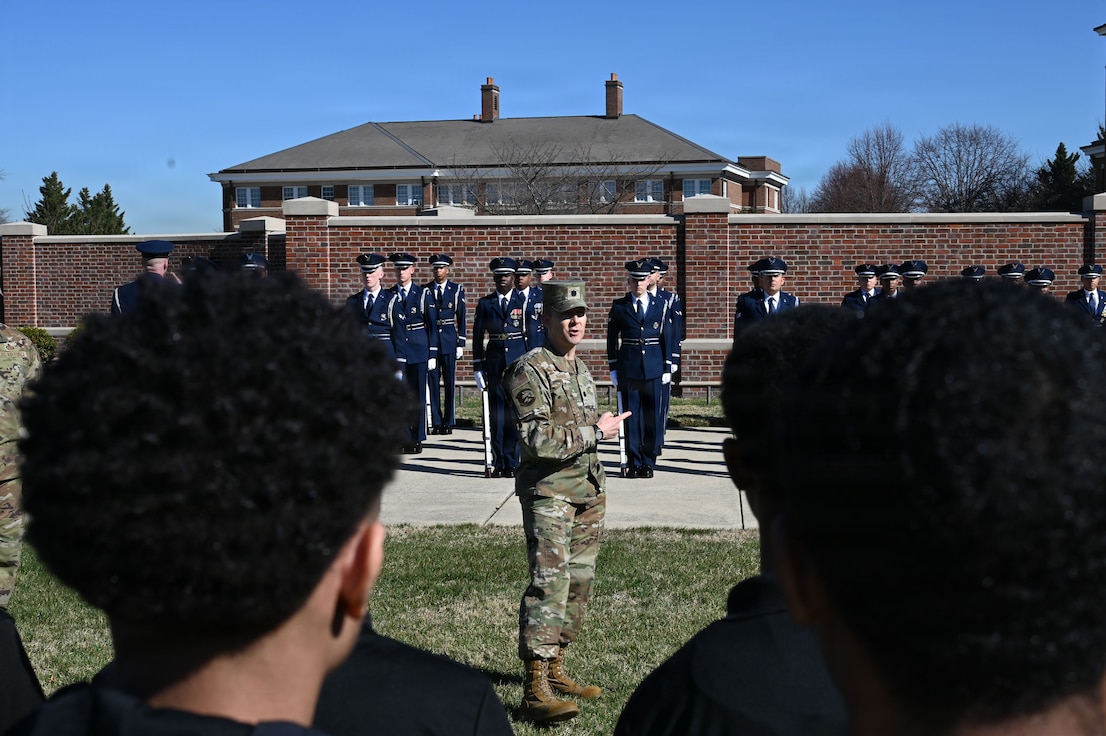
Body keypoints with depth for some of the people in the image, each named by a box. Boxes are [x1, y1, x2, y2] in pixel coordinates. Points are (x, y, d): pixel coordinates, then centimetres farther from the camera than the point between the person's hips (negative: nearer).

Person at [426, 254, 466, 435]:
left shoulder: (457, 289, 3)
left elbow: (461, 318, 4)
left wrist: (461, 344, -1)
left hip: (449, 338, -1)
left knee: (450, 381, 1)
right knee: (432, 381, 1)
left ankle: (449, 422, 7)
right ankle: (436, 422, 7)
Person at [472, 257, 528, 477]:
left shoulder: (524, 301, 4)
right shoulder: (485, 303, 8)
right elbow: (477, 336, 8)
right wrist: (477, 367, 3)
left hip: (518, 360, -1)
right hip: (494, 360, 1)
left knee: (514, 412, -1)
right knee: (497, 412, 2)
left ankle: (511, 463, 6)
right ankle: (498, 462, 9)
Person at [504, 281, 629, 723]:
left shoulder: (581, 368, 15)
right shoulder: (531, 370, -12)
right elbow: (539, 439, -22)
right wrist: (596, 431, -14)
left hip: (588, 491, 9)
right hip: (548, 492, -9)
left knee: (579, 582, 11)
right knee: (550, 582, -15)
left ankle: (554, 669, 22)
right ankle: (535, 690, -15)